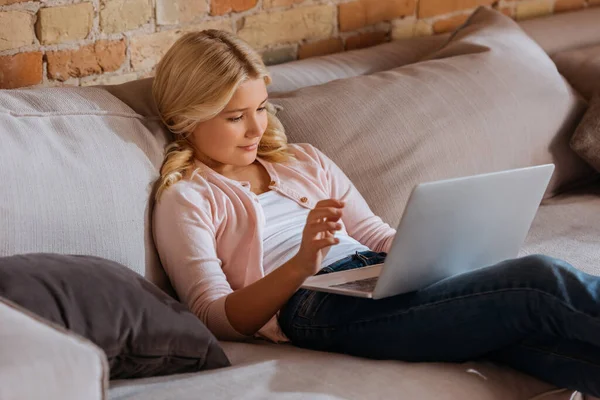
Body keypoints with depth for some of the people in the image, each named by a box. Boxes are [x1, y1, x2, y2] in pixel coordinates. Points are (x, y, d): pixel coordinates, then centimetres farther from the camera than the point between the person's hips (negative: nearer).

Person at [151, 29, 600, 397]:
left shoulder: (304, 161, 27)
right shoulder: (185, 200, 9)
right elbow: (217, 319, -2)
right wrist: (301, 265, -19)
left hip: (380, 278, 6)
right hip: (315, 305, -6)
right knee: (540, 281, -23)